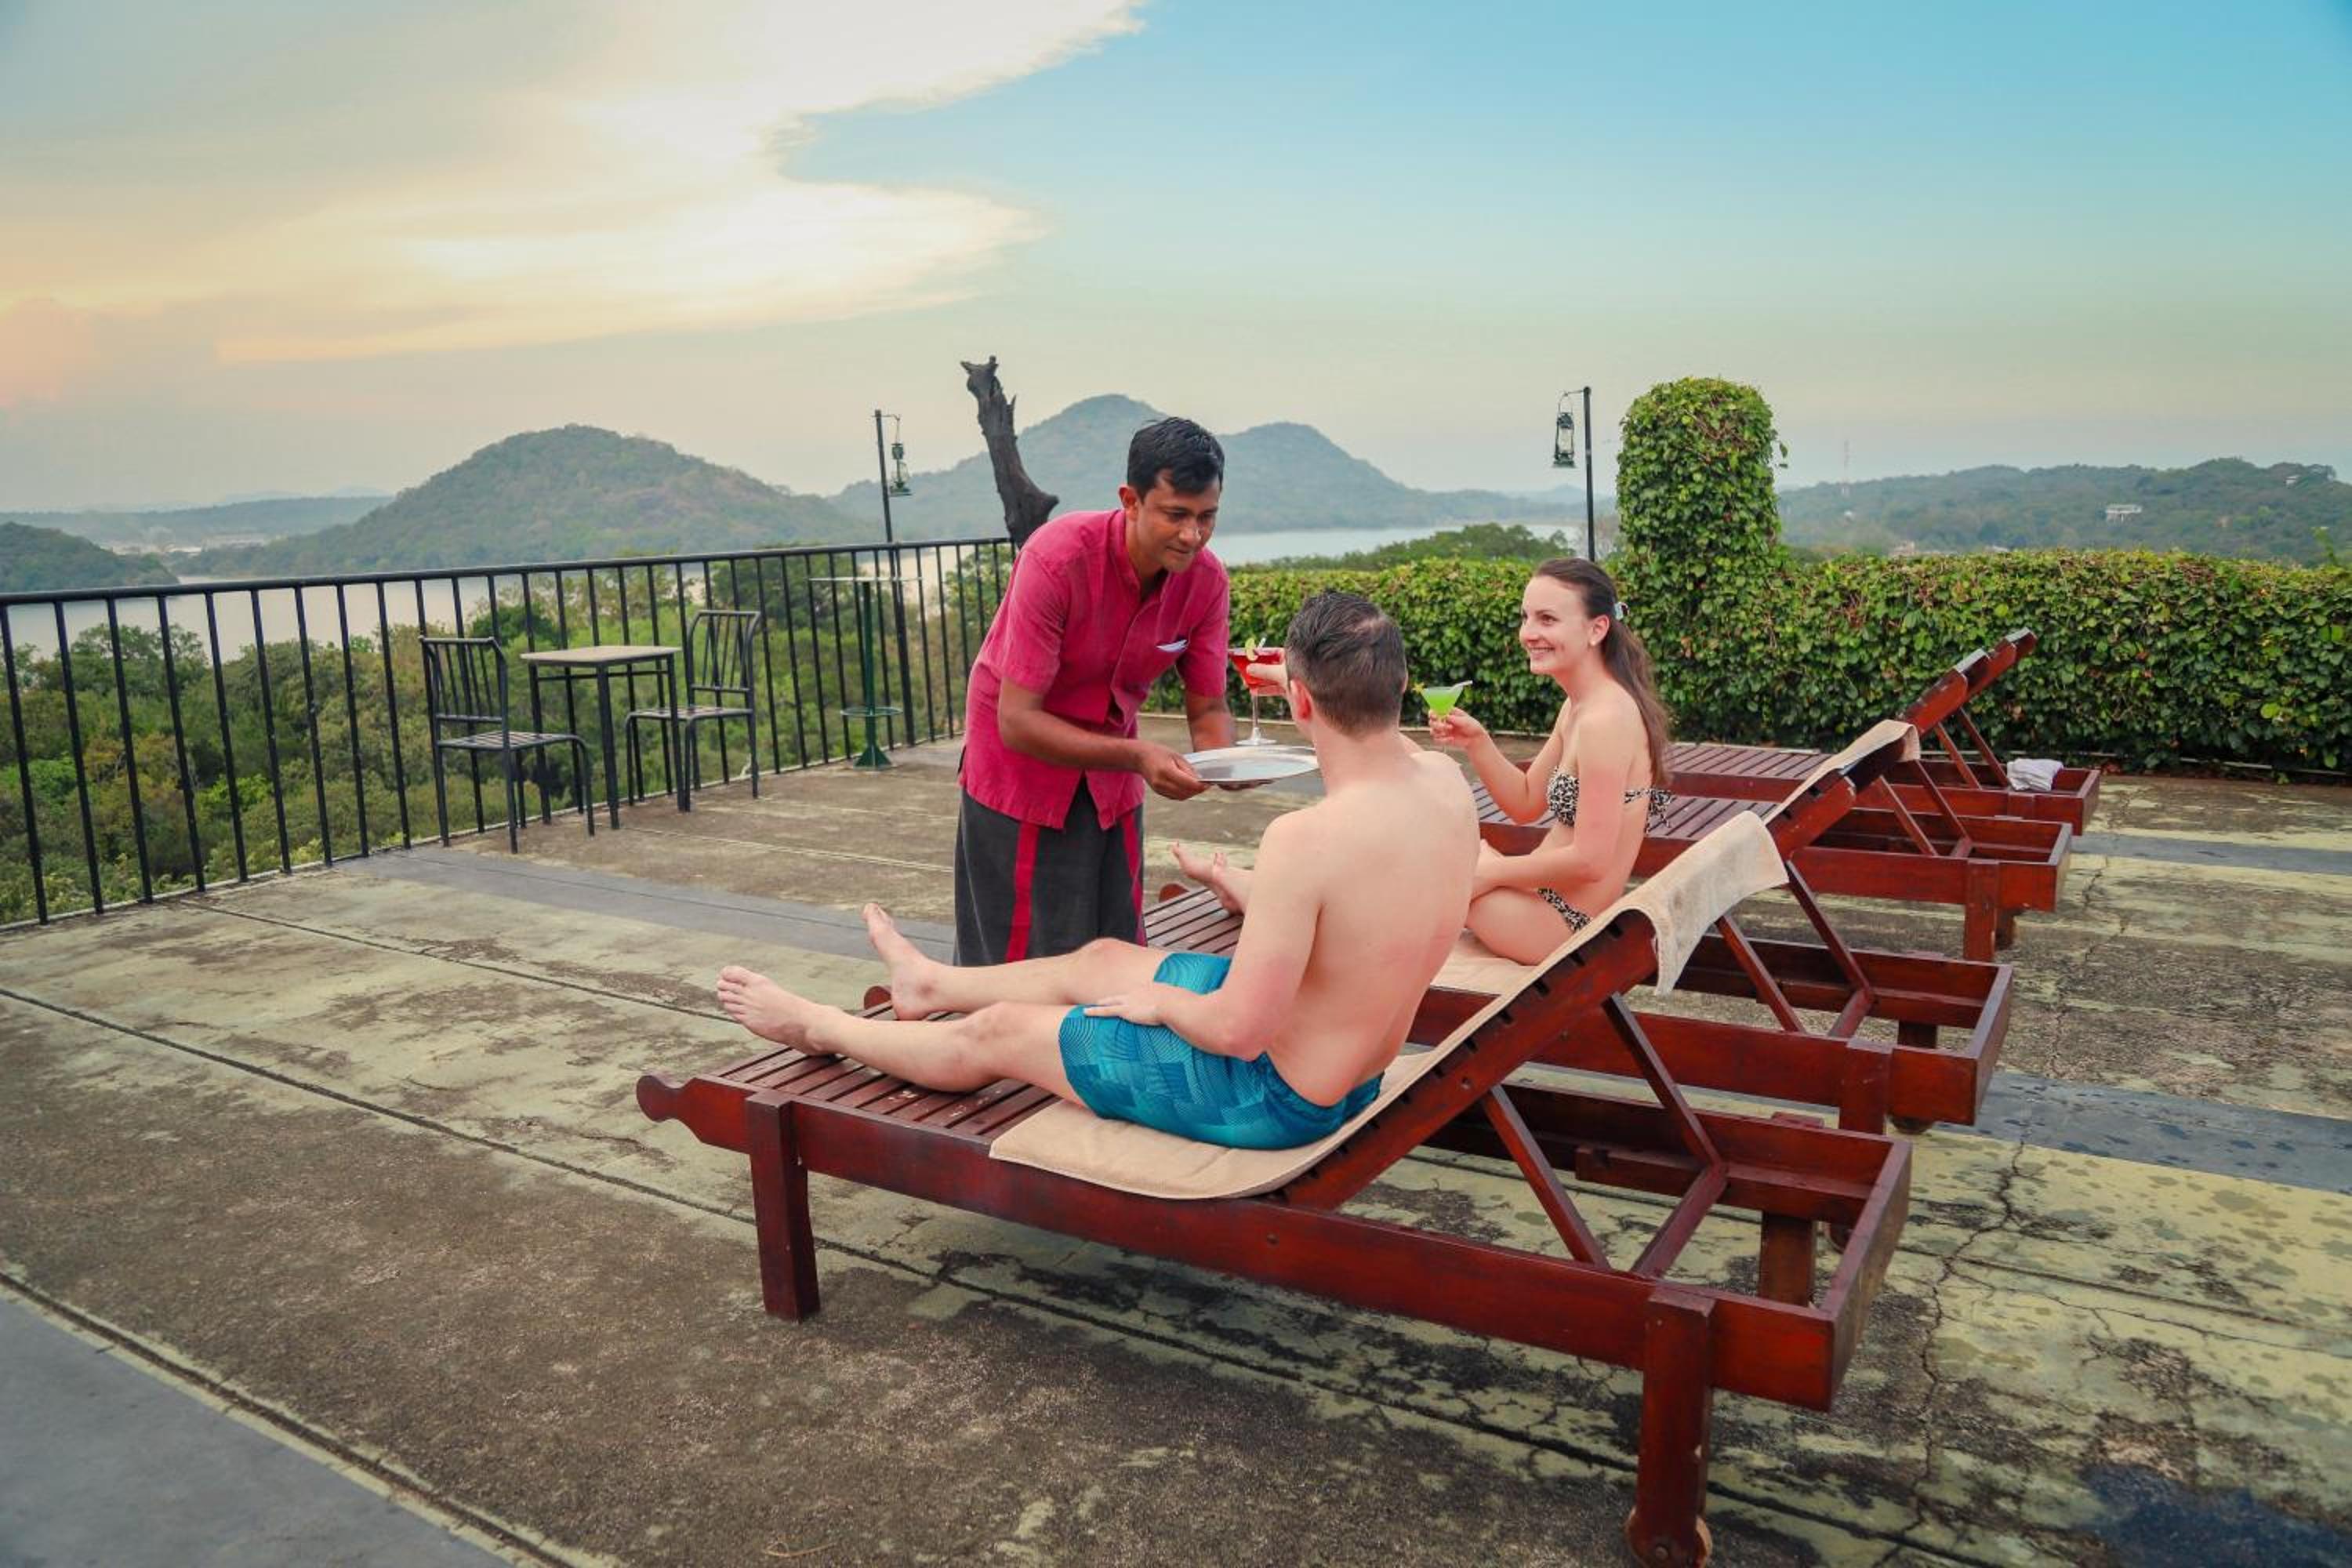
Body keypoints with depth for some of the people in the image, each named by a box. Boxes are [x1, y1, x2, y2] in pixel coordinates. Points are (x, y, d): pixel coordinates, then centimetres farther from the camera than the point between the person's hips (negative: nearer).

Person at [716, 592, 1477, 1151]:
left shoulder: (1304, 839, -36)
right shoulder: (1448, 785, -11)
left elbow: (1238, 1031, -29)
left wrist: (1159, 1001, -11)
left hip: (1268, 1095, -8)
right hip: (1354, 1073, 8)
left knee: (996, 1033, 11)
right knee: (1101, 959, 28)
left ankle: (816, 1026, 37)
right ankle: (931, 985, 55)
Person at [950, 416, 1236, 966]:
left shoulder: (1206, 578, -15)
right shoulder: (1058, 556, -30)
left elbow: (1208, 709, -5)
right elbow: (1017, 720, -30)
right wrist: (1137, 756, -39)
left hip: (1110, 757, 5)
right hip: (1021, 759, -4)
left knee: (1117, 949, 9)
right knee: (1030, 959, 0)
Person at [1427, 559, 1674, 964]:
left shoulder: (1604, 718, -24)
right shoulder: (1579, 706, 6)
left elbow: (1590, 860, -25)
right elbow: (1526, 804, 11)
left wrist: (1491, 873, -14)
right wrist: (1476, 742, -5)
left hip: (1566, 925, -9)